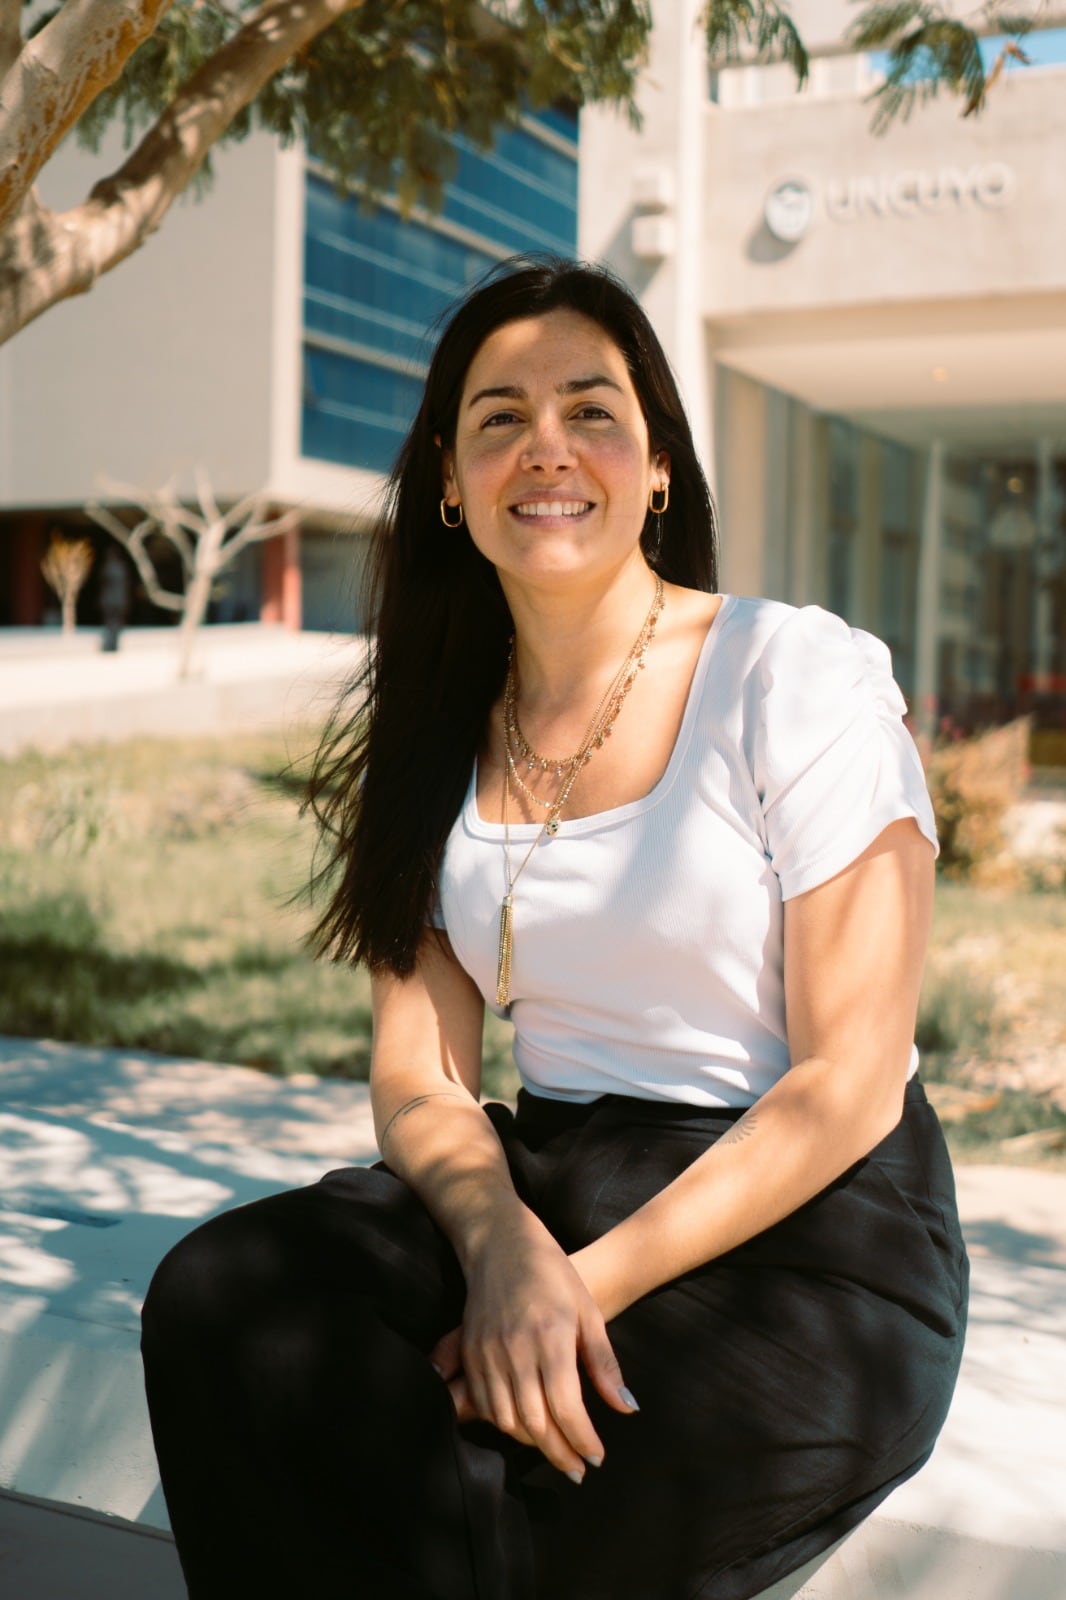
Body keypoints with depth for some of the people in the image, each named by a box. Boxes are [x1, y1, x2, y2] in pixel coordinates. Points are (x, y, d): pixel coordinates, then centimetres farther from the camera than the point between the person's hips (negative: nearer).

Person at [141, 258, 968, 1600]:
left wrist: (591, 1283, -19)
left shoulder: (800, 674, -7)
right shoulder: (444, 738, 9)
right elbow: (419, 1072, 3)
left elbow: (850, 1083, -11)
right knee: (217, 1294, -21)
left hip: (809, 1234, -4)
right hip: (548, 1186, 5)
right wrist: (502, 1241, -19)